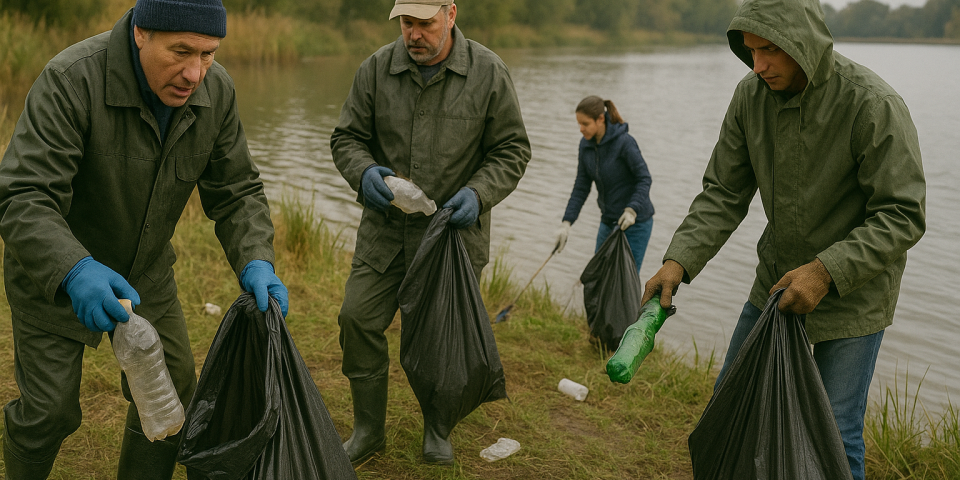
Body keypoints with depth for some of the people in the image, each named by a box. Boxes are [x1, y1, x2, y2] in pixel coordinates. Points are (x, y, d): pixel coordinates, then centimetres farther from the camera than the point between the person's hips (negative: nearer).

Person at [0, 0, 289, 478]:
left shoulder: (215, 92, -14)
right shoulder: (71, 80, -30)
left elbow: (236, 191, -8)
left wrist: (255, 263, -26)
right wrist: (74, 272, -53)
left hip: (144, 270, 5)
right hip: (53, 272, -4)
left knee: (172, 390, 7)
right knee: (50, 409, 2)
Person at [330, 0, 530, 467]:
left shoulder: (488, 72, -7)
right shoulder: (376, 68, -2)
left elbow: (512, 149, -2)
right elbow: (346, 138, 4)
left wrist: (479, 194, -19)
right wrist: (364, 172, -18)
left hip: (454, 230, -2)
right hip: (384, 229, 2)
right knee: (358, 318, -1)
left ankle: (437, 428, 34)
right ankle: (368, 429, 20)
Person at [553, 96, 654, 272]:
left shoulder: (624, 142, -19)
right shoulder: (586, 145, 0)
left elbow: (645, 179, -16)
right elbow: (581, 188, 3)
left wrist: (632, 210, -31)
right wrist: (566, 223, -5)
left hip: (636, 222, -7)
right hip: (608, 221, 7)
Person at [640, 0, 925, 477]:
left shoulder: (874, 105, -23)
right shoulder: (750, 95, -8)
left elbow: (902, 216, -20)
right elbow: (723, 194, -4)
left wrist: (826, 270, -31)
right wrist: (678, 261, -17)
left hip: (852, 293, -5)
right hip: (776, 280, 5)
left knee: (834, 437, 0)